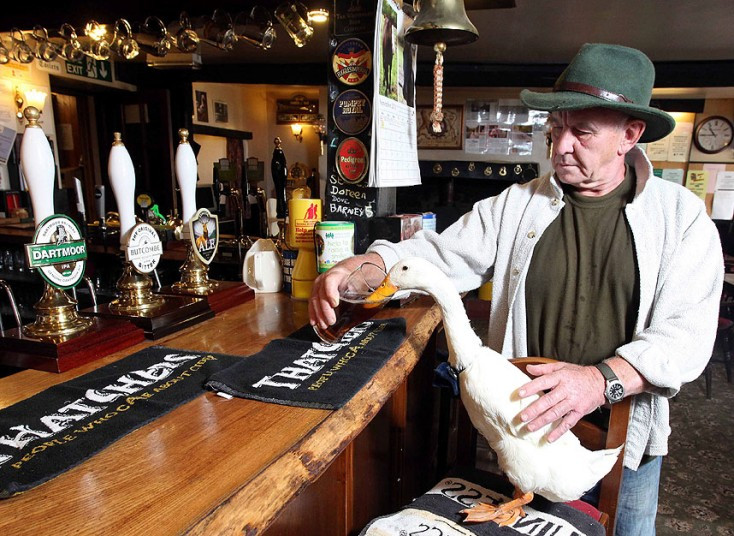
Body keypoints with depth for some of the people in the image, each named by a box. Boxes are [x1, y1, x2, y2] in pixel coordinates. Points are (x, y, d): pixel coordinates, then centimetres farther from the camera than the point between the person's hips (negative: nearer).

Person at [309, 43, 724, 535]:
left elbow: (689, 330, -15)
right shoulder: (515, 205, -4)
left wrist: (603, 380, -33)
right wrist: (357, 269, -28)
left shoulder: (681, 215, -7)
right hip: (524, 429, 1)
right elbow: (438, 255, -11)